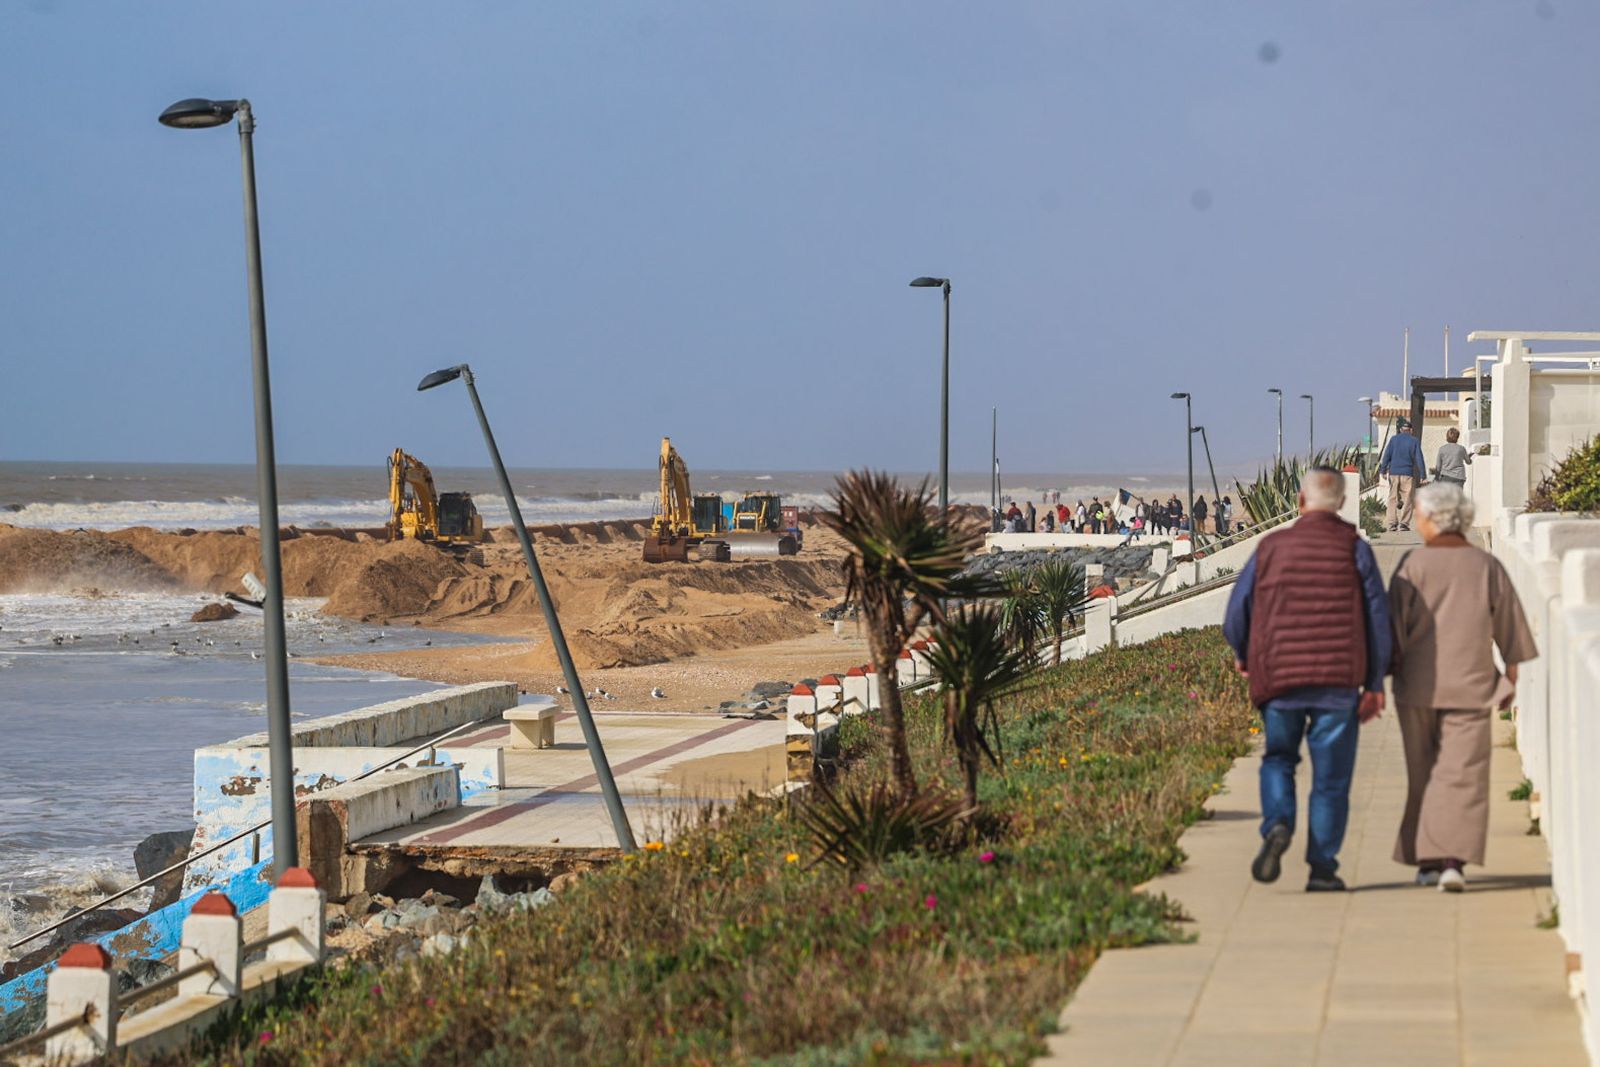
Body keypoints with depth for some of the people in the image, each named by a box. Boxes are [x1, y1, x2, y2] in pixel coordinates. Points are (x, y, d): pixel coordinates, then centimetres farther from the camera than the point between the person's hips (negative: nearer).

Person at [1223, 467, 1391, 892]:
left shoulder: (1271, 547, 2)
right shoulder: (1354, 548, -1)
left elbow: (1238, 611, 7)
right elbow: (1378, 618, -2)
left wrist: (1243, 655, 27)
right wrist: (1374, 683, 5)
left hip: (1279, 677, 1)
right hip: (1339, 680, -1)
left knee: (1279, 758, 19)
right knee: (1331, 775, 6)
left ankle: (1277, 824, -7)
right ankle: (1322, 867, 5)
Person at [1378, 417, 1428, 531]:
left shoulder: (1393, 439, 3)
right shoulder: (1414, 441, 0)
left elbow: (1386, 456, 1)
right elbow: (1419, 459, -2)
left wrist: (1383, 470, 7)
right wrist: (1423, 476, 1)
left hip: (1394, 473, 2)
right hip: (1408, 474, -2)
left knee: (1393, 499, 7)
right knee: (1407, 499, 3)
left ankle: (1392, 524, 2)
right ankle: (1404, 523, -4)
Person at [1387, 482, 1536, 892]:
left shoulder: (1413, 566, -5)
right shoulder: (1487, 566, 2)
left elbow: (1394, 627, -6)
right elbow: (1510, 628, 7)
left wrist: (1388, 673, 1)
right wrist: (1511, 678, 17)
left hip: (1419, 687, 0)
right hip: (1471, 686, 0)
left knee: (1422, 775, 13)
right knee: (1463, 774, -4)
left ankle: (1425, 859, 17)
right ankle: (1454, 859, -18)